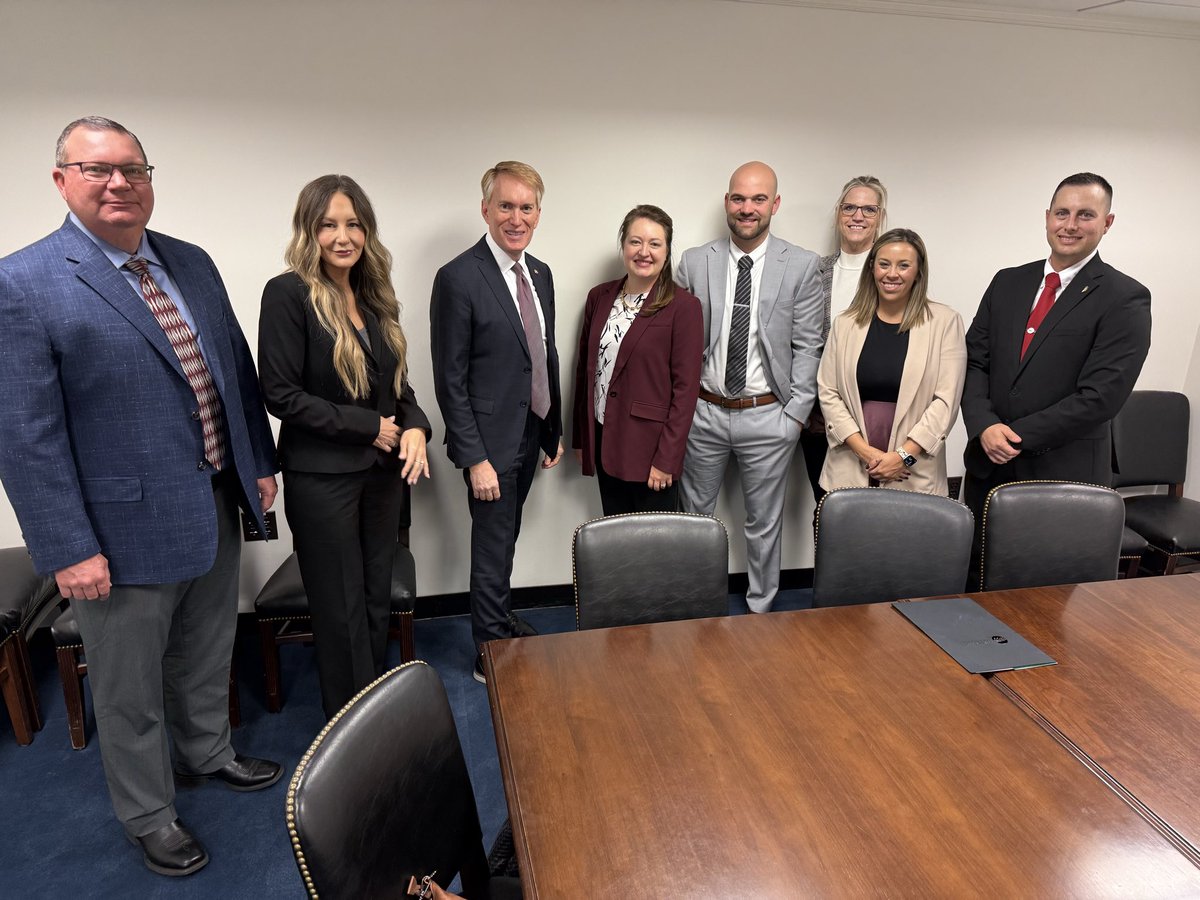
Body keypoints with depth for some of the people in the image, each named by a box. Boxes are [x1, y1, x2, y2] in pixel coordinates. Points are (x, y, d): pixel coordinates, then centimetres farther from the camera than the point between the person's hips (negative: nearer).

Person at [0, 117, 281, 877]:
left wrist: (260, 463, 11)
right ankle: (149, 815, 37)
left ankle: (210, 751, 51)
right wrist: (69, 549, -17)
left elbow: (237, 370, 12)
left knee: (208, 656, 25)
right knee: (131, 690, 15)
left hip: (215, 508, 6)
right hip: (126, 529, -6)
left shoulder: (193, 264, 5)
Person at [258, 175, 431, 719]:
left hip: (383, 470, 6)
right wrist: (368, 427, -15)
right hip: (322, 476, -6)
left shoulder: (374, 295, 8)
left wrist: (414, 427, -8)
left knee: (377, 600, 16)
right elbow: (280, 394, -15)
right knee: (342, 611, 6)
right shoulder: (288, 294, -11)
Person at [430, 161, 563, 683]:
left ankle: (501, 622, 41)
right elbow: (450, 380, -17)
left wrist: (554, 430, 15)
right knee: (494, 551, 6)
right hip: (491, 443, -7)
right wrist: (474, 458, -19)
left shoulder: (540, 274, 7)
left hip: (532, 435, 7)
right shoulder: (459, 278, -16)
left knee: (504, 541, 21)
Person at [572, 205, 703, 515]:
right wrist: (580, 437, 12)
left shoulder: (683, 306, -9)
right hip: (604, 442, 5)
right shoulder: (599, 297, 7)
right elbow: (584, 368, 12)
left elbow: (686, 388, -11)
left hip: (650, 448, -4)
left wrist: (667, 459, -14)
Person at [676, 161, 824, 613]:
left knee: (765, 522, 12)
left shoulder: (802, 265, -4)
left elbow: (807, 347, -3)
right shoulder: (695, 262, 0)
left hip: (769, 416, -1)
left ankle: (761, 608, 31)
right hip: (704, 411, 2)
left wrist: (796, 413, -7)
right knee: (696, 514, 15)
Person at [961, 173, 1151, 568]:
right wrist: (985, 426, -12)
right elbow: (974, 361, 5)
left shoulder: (1125, 299, -6)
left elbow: (1100, 396, -14)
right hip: (989, 466, 4)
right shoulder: (1008, 282, 9)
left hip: (1065, 475, -4)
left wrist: (1016, 435, -14)